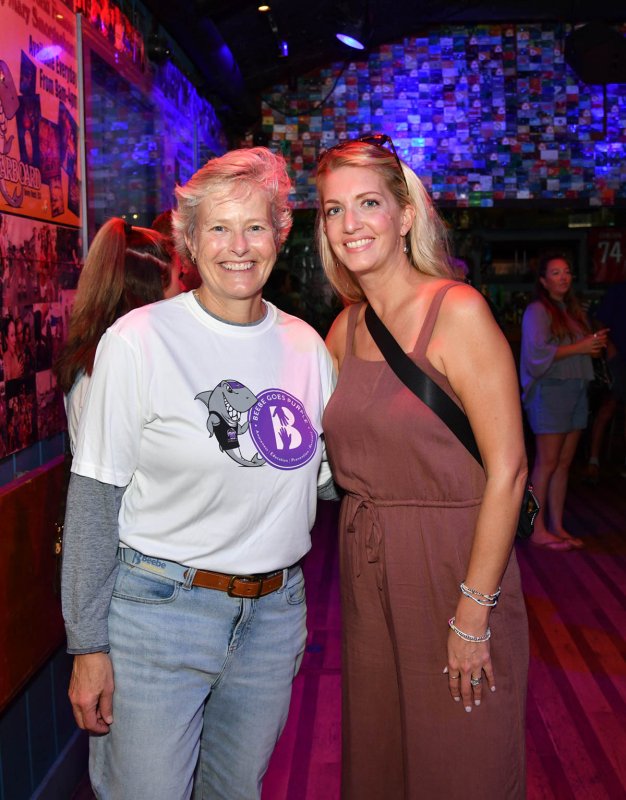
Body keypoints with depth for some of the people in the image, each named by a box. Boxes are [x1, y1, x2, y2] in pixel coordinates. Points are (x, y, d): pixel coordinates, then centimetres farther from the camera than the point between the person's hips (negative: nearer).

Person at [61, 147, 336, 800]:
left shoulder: (305, 345, 2)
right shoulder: (139, 341, -11)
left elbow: (333, 476, 11)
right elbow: (94, 498, -9)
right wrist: (88, 646, -9)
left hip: (274, 613, 5)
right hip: (158, 610, -4)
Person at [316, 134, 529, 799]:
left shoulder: (458, 311, -14)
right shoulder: (344, 329, 6)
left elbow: (507, 470, -18)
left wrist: (473, 613, -18)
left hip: (452, 566, -6)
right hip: (368, 573, 6)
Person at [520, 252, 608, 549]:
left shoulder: (573, 309, 17)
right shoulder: (537, 311, -7)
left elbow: (583, 349, 20)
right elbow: (537, 351, -19)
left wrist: (596, 344, -2)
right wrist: (579, 347, -16)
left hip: (576, 390, 7)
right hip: (551, 389, -7)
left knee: (564, 462, 9)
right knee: (547, 463, -4)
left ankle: (557, 526, 16)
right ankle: (538, 530, 4)